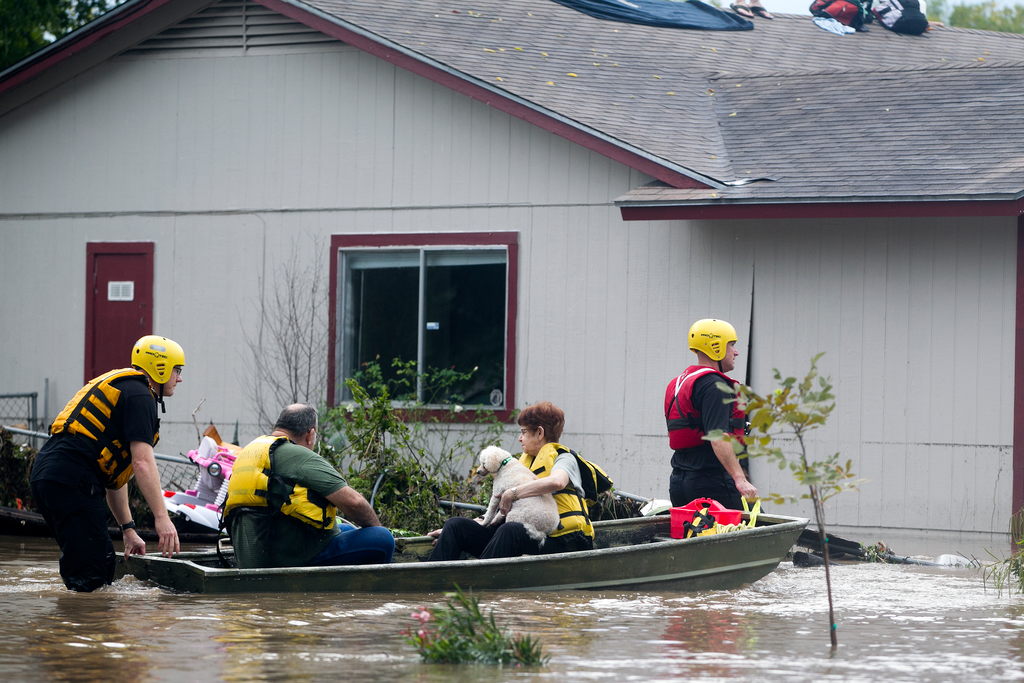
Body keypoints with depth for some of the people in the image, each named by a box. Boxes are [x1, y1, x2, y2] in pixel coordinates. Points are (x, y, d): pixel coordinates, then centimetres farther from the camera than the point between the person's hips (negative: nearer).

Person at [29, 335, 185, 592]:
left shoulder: (117, 385, 28)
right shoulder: (138, 395, -3)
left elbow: (113, 468, 30)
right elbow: (142, 462, -15)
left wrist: (128, 529, 30)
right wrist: (161, 517, -17)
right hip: (72, 480, -10)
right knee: (90, 574, -12)